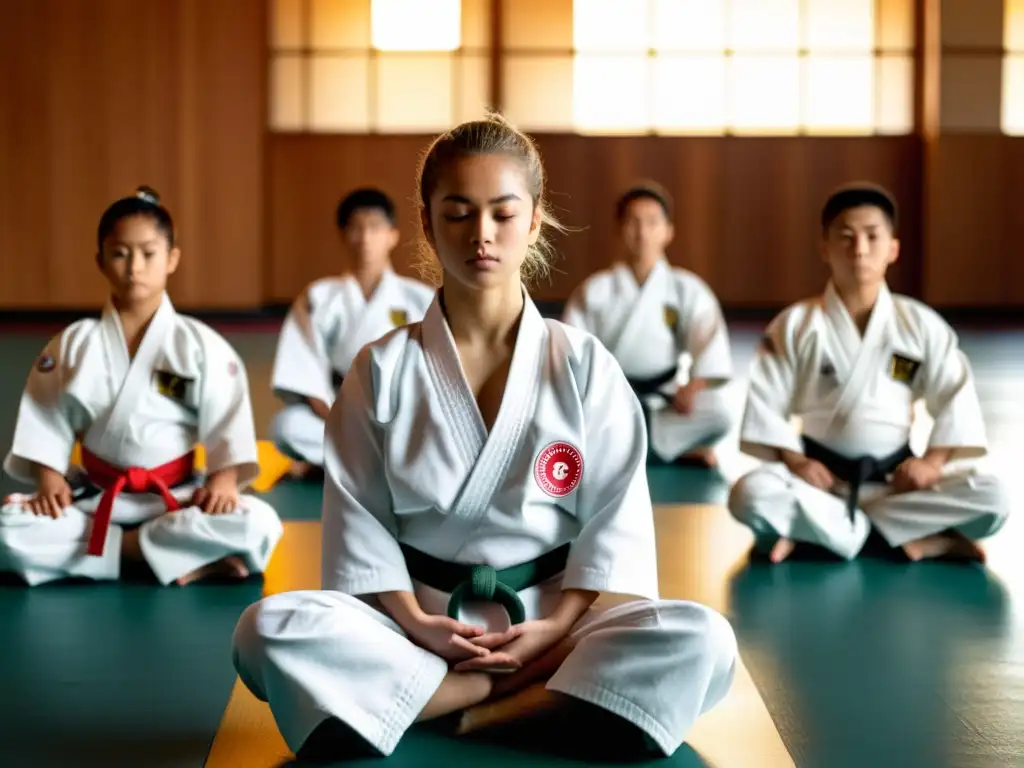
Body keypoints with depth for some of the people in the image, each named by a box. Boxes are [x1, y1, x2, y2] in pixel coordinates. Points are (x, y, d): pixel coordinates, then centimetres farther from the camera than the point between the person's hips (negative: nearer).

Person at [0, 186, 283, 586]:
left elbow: (228, 419, -7)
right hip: (94, 498, 2)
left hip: (177, 498, -2)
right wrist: (48, 479, -13)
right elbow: (47, 422, 3)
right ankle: (178, 556, -25)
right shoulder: (72, 345, 2)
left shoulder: (199, 344, -3)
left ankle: (123, 544, -18)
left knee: (258, 527, -30)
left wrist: (223, 480, -23)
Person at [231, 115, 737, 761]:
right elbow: (359, 513, -1)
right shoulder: (383, 369, 0)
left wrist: (559, 626, -14)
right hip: (417, 622, 0)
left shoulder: (584, 366, 0)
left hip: (550, 620, 0)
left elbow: (615, 511, -2)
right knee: (269, 630, -29)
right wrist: (413, 624, -15)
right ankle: (521, 692, -23)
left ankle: (486, 712, -23)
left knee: (703, 642, -28)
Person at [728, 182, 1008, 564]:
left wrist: (934, 460, -13)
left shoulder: (923, 325, -1)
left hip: (896, 477, 2)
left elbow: (956, 396, 1)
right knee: (751, 495, -33)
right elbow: (766, 402, -4)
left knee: (990, 499, -24)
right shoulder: (795, 325, -4)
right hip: (820, 474, -1)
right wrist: (793, 460, -17)